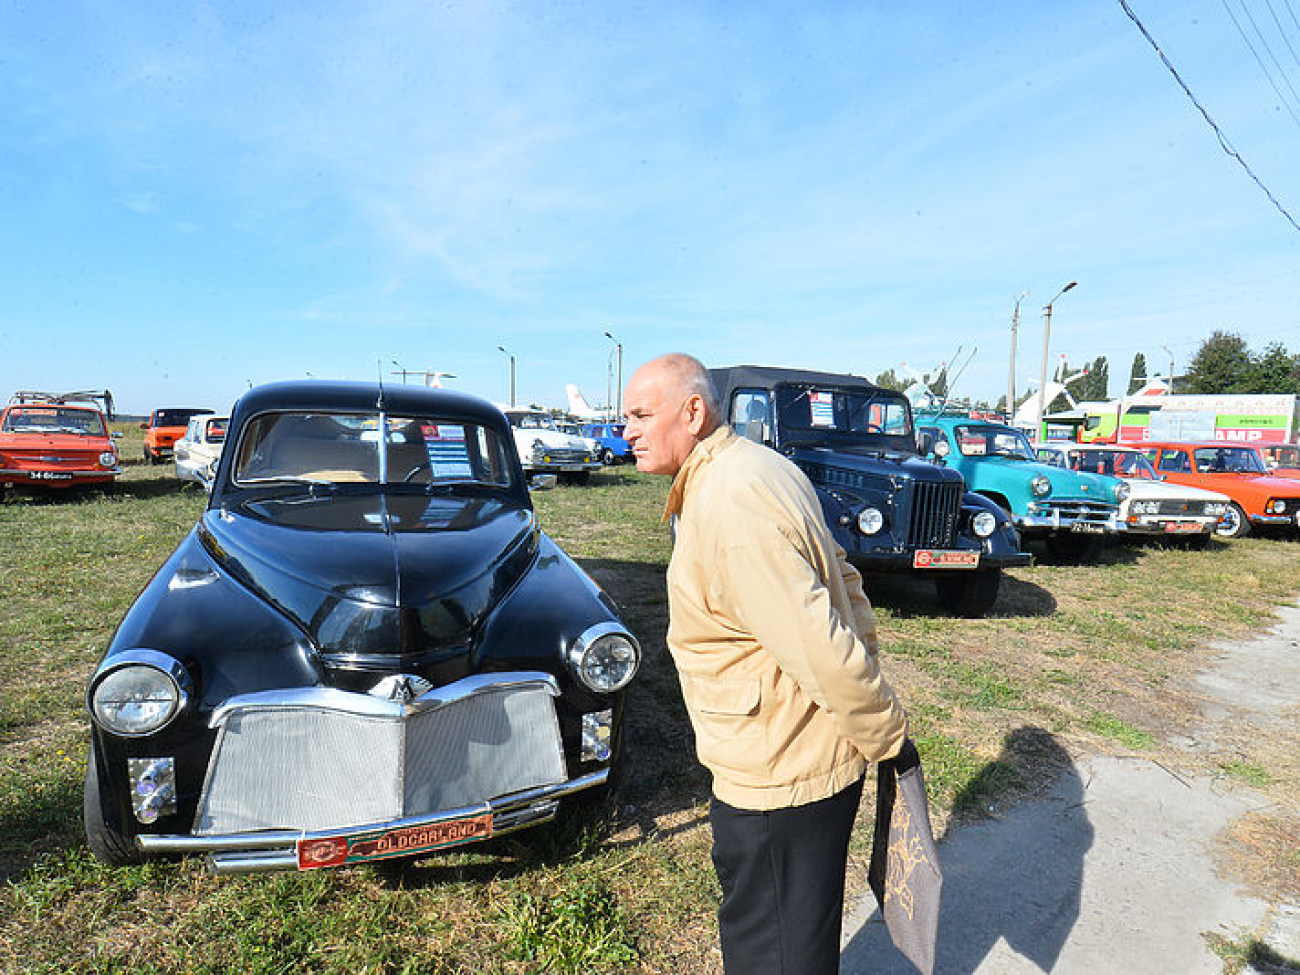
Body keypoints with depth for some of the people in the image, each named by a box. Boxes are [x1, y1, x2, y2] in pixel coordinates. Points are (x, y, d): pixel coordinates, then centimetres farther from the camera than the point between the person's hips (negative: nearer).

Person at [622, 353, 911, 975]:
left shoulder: (726, 509, -28)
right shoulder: (753, 465, 6)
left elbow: (818, 646, -29)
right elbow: (842, 576, 12)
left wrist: (884, 734, -15)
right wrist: (868, 661, 11)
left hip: (780, 781, -10)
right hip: (805, 756, 10)